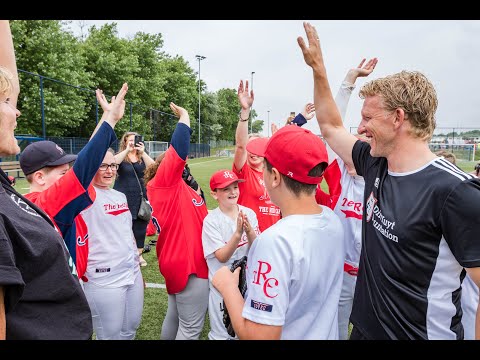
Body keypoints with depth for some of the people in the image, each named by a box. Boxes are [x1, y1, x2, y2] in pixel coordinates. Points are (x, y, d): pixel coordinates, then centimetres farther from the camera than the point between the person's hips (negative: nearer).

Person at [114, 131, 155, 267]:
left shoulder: (142, 157, 9)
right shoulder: (120, 156, 4)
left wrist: (143, 152, -22)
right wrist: (127, 150, -26)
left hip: (140, 197, 2)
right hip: (123, 198, -2)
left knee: (140, 226, 6)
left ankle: (139, 254, 21)